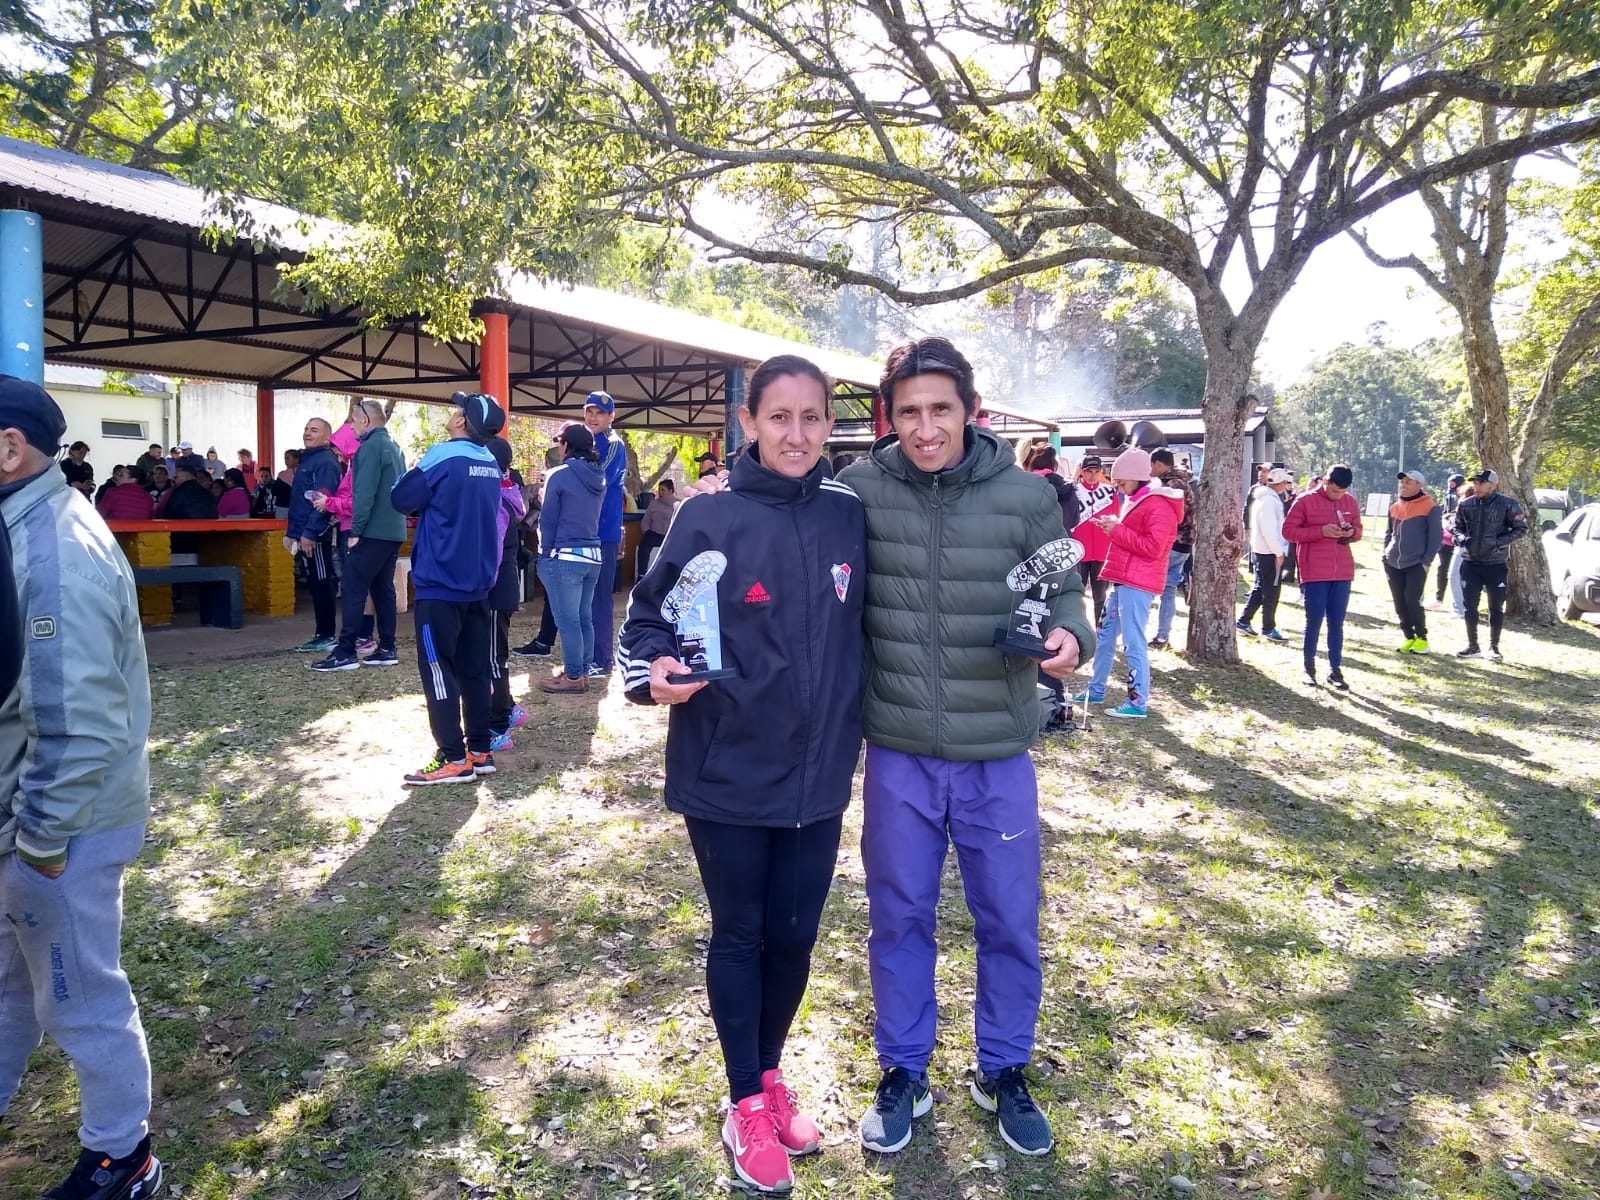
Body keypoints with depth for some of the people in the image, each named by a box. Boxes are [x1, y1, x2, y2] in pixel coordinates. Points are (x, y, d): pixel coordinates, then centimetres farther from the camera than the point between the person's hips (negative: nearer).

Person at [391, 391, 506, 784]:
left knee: (438, 670, -2)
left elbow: (402, 499, -7)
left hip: (440, 583, -7)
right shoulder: (490, 464, 10)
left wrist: (414, 473, 11)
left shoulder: (444, 456, -13)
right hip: (477, 582, 7)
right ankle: (480, 750, 16)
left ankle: (454, 759, -2)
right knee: (474, 668, 11)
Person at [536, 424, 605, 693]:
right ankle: (582, 672, 18)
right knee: (584, 618, 12)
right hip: (592, 555, 7)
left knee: (567, 620, -1)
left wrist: (546, 551, 3)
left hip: (564, 556, -7)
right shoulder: (599, 478, 10)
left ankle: (573, 677, 3)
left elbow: (548, 519, -6)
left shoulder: (560, 475, -9)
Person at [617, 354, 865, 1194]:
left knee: (794, 935, 16)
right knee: (739, 935, 13)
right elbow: (648, 616, -3)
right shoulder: (709, 519, -10)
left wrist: (859, 725, 6)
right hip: (727, 774, -3)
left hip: (818, 774, 3)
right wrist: (654, 671, -21)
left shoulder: (851, 518, -1)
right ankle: (746, 1104, 33)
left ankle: (770, 1074, 42)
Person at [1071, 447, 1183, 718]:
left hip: (1138, 583, -10)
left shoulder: (1158, 505, -13)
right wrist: (1112, 526, 8)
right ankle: (1096, 690, 27)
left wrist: (1117, 530, -17)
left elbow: (1152, 547, -21)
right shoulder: (1135, 500, 19)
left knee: (1133, 643, -8)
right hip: (1123, 579, 10)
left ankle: (1138, 703, -3)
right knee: (1104, 635, 16)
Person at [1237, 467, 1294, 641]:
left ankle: (1243, 621, 18)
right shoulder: (1270, 501, -18)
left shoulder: (1263, 498, 14)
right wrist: (1279, 552, -18)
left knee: (1259, 588, 16)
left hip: (1259, 550, 10)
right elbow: (1269, 530, -22)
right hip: (1270, 553, -10)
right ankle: (1268, 629, 5)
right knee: (1271, 591, -1)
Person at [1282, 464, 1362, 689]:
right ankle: (1309, 667, 14)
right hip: (1314, 572, -4)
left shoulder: (1351, 502, 9)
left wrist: (1352, 533, -6)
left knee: (1336, 622, 8)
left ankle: (1335, 669, 14)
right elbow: (1288, 530, -7)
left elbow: (1358, 530, 19)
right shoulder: (1306, 501, -5)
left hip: (1342, 572, 4)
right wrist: (1321, 531, -17)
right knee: (1314, 621, 0)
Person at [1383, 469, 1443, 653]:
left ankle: (1422, 638, 6)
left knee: (1413, 601, -8)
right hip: (1393, 564, 6)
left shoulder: (1430, 507, -6)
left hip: (1416, 564, -5)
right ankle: (1409, 637, 15)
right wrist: (1385, 556, 10)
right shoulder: (1394, 507, 11)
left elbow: (1436, 536, -6)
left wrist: (1426, 561, -10)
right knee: (1399, 603, 6)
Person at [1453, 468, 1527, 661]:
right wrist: (1461, 537, -9)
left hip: (1496, 564, -2)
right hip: (1470, 563, 2)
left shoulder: (1507, 505, -8)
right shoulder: (1466, 505, 1)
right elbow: (1457, 526, 13)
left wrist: (1500, 542, -16)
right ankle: (1472, 646, 16)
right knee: (1469, 605, 5)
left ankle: (1494, 646, 18)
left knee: (1496, 607, 5)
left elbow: (1521, 528, -2)